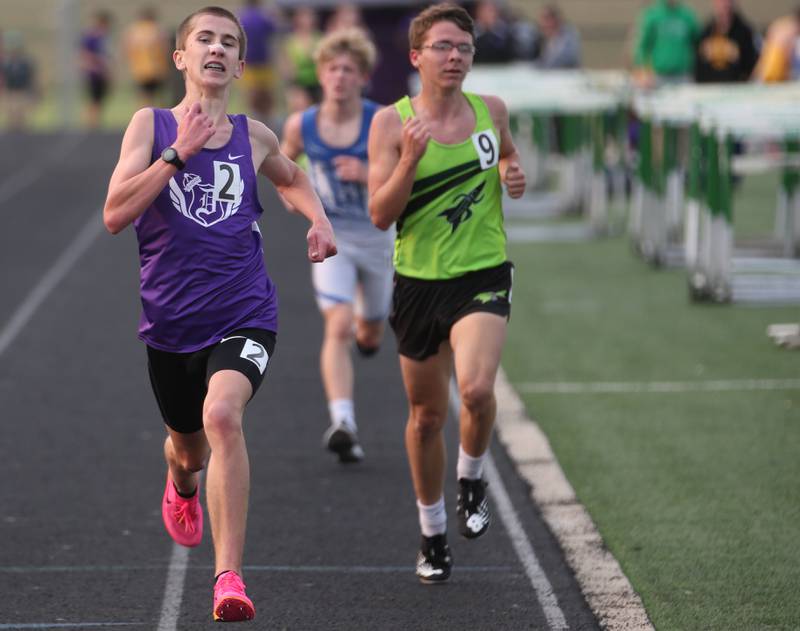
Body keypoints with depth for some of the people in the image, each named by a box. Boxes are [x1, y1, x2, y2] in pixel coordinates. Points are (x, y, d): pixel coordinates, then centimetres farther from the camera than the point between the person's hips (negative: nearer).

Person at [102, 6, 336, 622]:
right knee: (187, 445, 20)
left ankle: (229, 577, -30)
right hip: (170, 320, 1)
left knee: (222, 415, -29)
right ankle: (182, 488, 61)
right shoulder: (150, 125, -2)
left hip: (243, 316, -1)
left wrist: (318, 218, 9)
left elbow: (291, 177, 29)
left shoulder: (254, 137, 5)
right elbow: (116, 215, -14)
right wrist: (179, 153, -20)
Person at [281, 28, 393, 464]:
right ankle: (343, 423, -30)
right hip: (330, 237, -1)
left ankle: (366, 333, 60)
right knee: (339, 326, -21)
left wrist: (370, 175, -26)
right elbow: (285, 158, 15)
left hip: (376, 236, 1)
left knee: (369, 332, 19)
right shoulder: (302, 126, -7)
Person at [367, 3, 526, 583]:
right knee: (426, 413, 11)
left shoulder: (492, 111, 3)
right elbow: (380, 214, -10)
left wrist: (515, 176, 1)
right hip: (419, 281, 0)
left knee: (476, 389, -25)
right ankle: (433, 535, 30)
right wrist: (411, 160, -25)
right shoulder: (391, 123, -6)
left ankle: (472, 480, 6)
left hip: (483, 276, 0)